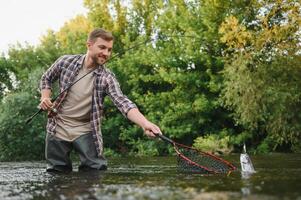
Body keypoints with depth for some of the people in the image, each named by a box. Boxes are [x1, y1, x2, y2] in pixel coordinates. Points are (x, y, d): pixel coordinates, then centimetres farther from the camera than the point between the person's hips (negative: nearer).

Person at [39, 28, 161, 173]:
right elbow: (46, 79, 14)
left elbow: (123, 102, -28)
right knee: (56, 173, 9)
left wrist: (145, 124, -45)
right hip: (58, 128, 1)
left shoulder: (107, 78, -12)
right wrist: (45, 98, -6)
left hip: (86, 132, -1)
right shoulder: (65, 62, -6)